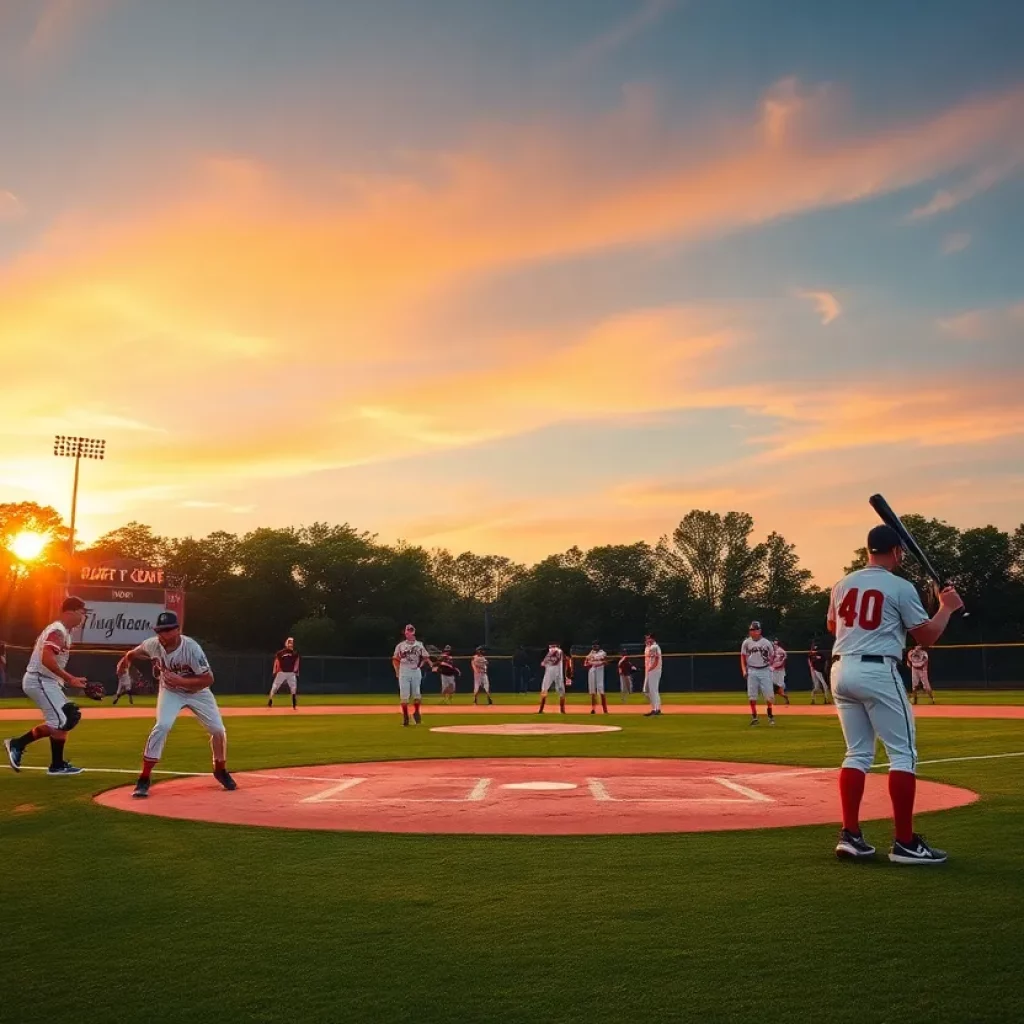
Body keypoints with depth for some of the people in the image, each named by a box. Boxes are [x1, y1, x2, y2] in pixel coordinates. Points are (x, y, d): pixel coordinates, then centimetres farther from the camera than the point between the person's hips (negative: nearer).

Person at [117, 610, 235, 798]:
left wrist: (181, 681, -39)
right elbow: (133, 654, 1)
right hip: (170, 692, 0)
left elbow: (208, 679, -31)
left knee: (218, 730, -1)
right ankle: (144, 779, -16)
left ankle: (220, 770, 26)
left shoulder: (191, 648, -33)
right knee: (162, 727, -23)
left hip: (197, 692, 0)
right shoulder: (152, 645, -23)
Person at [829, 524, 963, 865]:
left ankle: (850, 835, 9)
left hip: (841, 671, 6)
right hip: (878, 672, -6)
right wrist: (947, 607, 12)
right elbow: (926, 637, -2)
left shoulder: (842, 585, 12)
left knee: (858, 753, 13)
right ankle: (905, 843, -2)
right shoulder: (901, 587, -5)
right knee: (903, 753, 1)